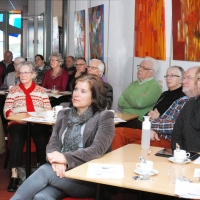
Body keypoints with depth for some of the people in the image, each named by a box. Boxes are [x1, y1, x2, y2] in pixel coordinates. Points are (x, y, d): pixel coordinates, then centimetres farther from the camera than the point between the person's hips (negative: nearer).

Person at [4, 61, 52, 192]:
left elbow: (48, 109, 10)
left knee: (42, 138, -33)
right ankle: (14, 175, -33)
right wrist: (13, 115, -13)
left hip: (38, 123, 0)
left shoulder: (41, 90, 16)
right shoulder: (13, 90, 15)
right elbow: (6, 109, 7)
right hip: (18, 123, 0)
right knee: (17, 139, -34)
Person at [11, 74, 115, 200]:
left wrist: (66, 158, -24)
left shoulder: (104, 117, -1)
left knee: (45, 170, -27)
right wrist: (57, 160, -18)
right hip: (62, 171, 4)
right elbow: (53, 143, 6)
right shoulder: (64, 115, 15)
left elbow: (97, 150, -13)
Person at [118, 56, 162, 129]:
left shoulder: (155, 87, -3)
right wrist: (134, 103, -7)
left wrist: (126, 95, 1)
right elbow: (120, 102, 9)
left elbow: (140, 103, -18)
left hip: (139, 121, -7)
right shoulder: (133, 84, 20)